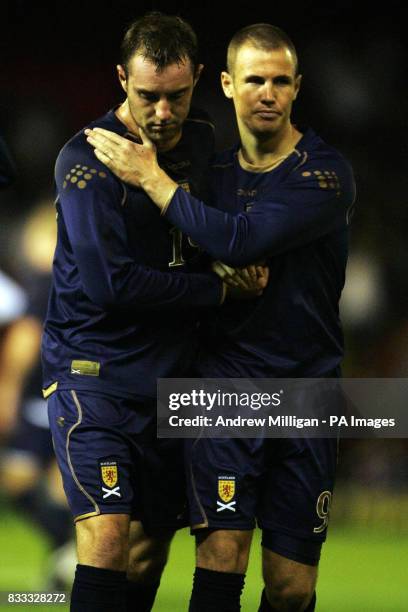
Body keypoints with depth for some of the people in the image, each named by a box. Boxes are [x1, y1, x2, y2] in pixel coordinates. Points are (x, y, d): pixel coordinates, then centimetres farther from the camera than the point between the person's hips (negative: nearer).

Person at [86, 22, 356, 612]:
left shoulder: (324, 174, -7)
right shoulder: (215, 172, 9)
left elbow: (242, 238, -22)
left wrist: (152, 178, -16)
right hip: (228, 380, 2)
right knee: (221, 557, -14)